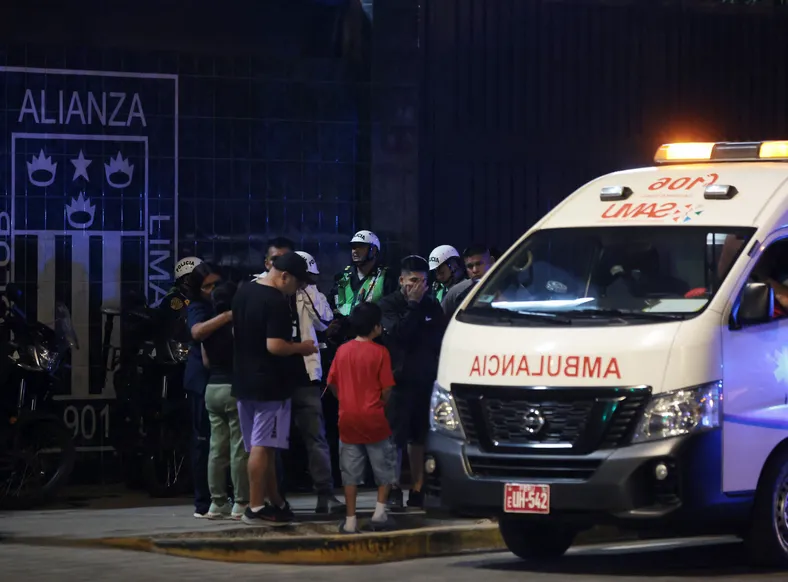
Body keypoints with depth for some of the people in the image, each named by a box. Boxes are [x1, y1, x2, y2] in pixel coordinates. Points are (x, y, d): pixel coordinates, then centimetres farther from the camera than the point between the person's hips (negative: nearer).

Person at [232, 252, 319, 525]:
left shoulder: (243, 292, 9)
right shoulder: (277, 302, -18)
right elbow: (275, 346, -24)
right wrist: (301, 347, -9)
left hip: (244, 380, 9)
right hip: (269, 384, -9)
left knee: (262, 445, 14)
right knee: (262, 446, -5)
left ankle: (275, 502, 23)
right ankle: (256, 508, -4)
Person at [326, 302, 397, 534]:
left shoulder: (342, 350, 2)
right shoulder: (380, 352, -9)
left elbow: (332, 384, 5)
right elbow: (387, 389, -10)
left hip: (348, 419, 3)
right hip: (374, 419, -3)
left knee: (351, 472, 8)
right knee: (385, 468, 13)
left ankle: (350, 521, 6)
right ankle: (379, 512, 5)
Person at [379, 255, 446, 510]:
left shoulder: (432, 305, 11)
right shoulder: (389, 304, 1)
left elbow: (440, 339, 12)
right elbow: (398, 333, -15)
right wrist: (413, 304, -12)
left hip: (425, 380, 3)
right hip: (399, 379, -3)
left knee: (419, 436, 6)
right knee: (396, 436, -6)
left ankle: (417, 490, 10)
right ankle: (394, 490, -2)